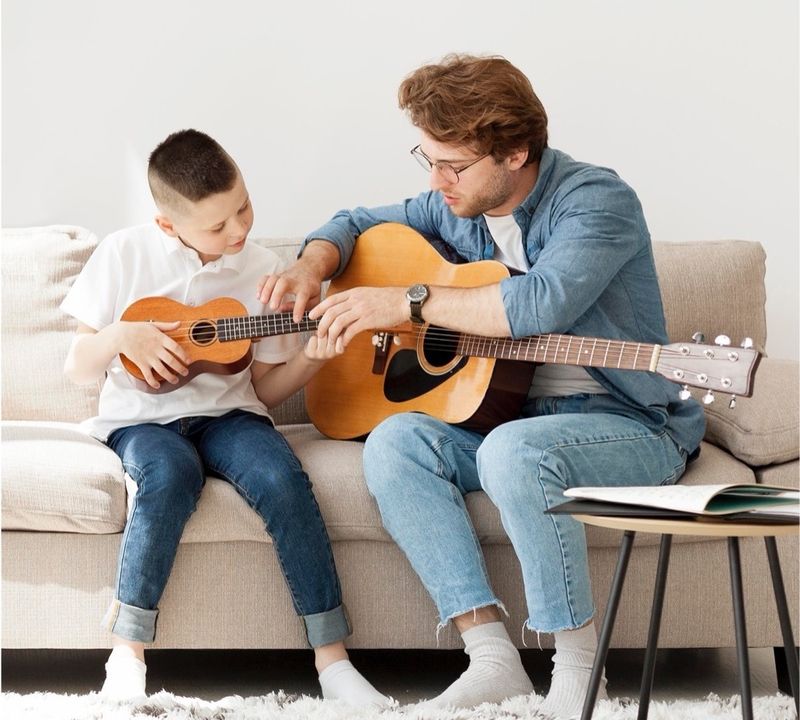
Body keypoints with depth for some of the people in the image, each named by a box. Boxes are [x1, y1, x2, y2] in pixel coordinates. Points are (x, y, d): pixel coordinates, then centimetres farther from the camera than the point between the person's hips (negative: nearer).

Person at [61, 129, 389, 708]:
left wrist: (311, 357, -11)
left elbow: (265, 391, 7)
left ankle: (332, 658, -24)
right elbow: (78, 370, 2)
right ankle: (126, 655, -24)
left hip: (226, 414, 2)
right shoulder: (124, 254, -2)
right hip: (144, 417, -2)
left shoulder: (262, 269, 3)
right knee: (171, 475, -36)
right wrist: (120, 336, -17)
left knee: (283, 479, -30)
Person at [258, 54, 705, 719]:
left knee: (513, 450, -38)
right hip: (513, 417, 7)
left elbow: (541, 303, -32)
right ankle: (492, 656, -24)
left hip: (629, 424, -7)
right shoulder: (455, 208, 8)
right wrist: (312, 266, 0)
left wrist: (409, 302, -25)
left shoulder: (595, 199, -15)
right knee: (394, 442, -20)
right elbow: (358, 223, 24)